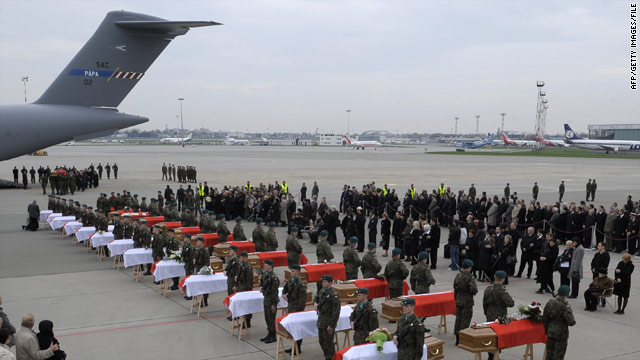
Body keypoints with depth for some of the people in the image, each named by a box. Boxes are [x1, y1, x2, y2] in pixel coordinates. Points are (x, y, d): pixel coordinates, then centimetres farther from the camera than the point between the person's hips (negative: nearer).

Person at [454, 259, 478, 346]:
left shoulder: (457, 276, 1)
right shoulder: (469, 277, -19)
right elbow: (474, 290, -25)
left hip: (458, 302, 6)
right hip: (467, 302, -6)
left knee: (458, 319, 15)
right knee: (465, 320, 3)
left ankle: (457, 340, 22)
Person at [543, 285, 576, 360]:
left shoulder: (550, 303, -1)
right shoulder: (565, 306, -20)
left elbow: (544, 319, 6)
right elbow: (571, 322, -20)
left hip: (550, 332, 5)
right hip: (561, 334, -5)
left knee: (549, 354, 16)